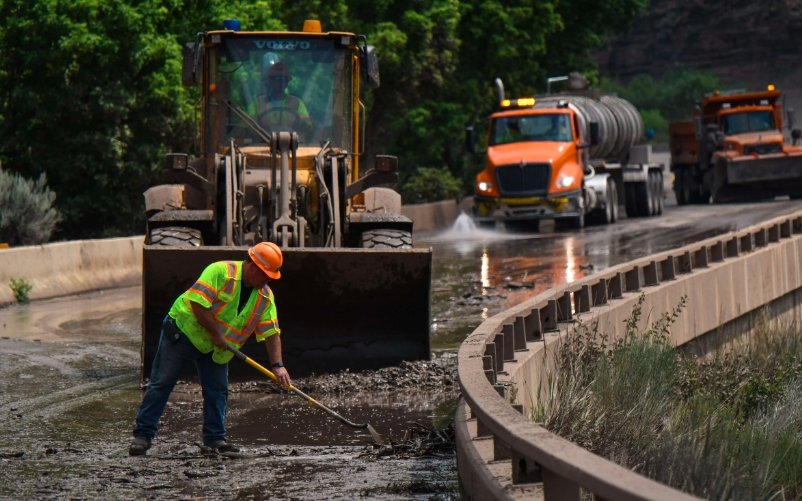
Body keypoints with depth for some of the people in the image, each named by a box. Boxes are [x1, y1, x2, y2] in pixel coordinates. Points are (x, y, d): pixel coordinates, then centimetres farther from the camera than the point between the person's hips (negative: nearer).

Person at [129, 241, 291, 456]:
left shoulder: (265, 296, -1)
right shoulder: (221, 271, -22)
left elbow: (271, 332, -2)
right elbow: (197, 301, -28)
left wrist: (277, 365, -13)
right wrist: (216, 333, -25)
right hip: (184, 332, -6)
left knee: (217, 391, 3)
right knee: (161, 383, -4)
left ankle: (215, 437, 15)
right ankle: (143, 434, -1)